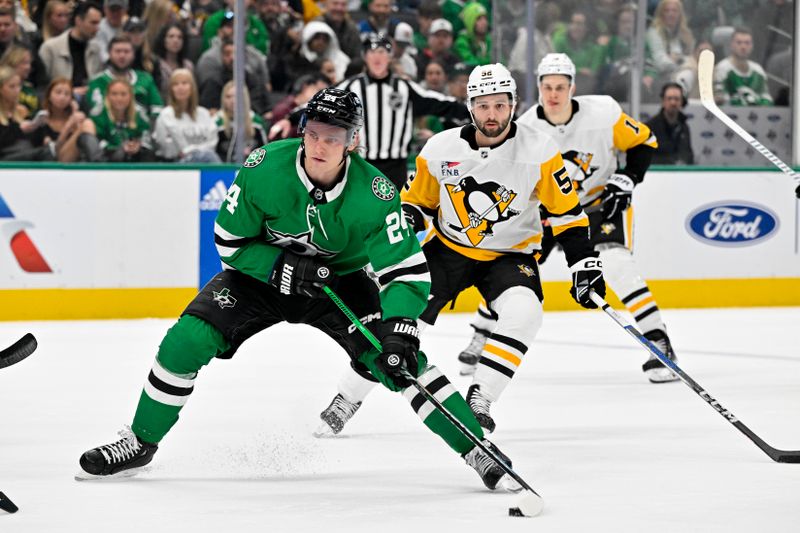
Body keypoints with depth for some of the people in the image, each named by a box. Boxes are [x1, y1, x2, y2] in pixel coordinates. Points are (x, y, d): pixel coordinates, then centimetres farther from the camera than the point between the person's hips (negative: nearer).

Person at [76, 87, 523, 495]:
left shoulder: (374, 195, -28)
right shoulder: (265, 170, -26)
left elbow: (408, 271, -26)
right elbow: (230, 242, -14)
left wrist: (401, 327, -42)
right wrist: (285, 268, -28)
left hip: (339, 281, -1)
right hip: (262, 274, 1)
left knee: (400, 361, -20)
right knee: (185, 341, -15)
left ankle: (477, 450, -8)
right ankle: (140, 444, 6)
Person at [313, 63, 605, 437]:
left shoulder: (538, 151, -16)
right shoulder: (440, 149, -10)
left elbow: (567, 213, -9)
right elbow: (417, 201, 6)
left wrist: (584, 264, -14)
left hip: (510, 254, -1)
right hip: (448, 248, 1)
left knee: (523, 312, -30)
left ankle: (478, 401, -18)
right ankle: (347, 399, 7)